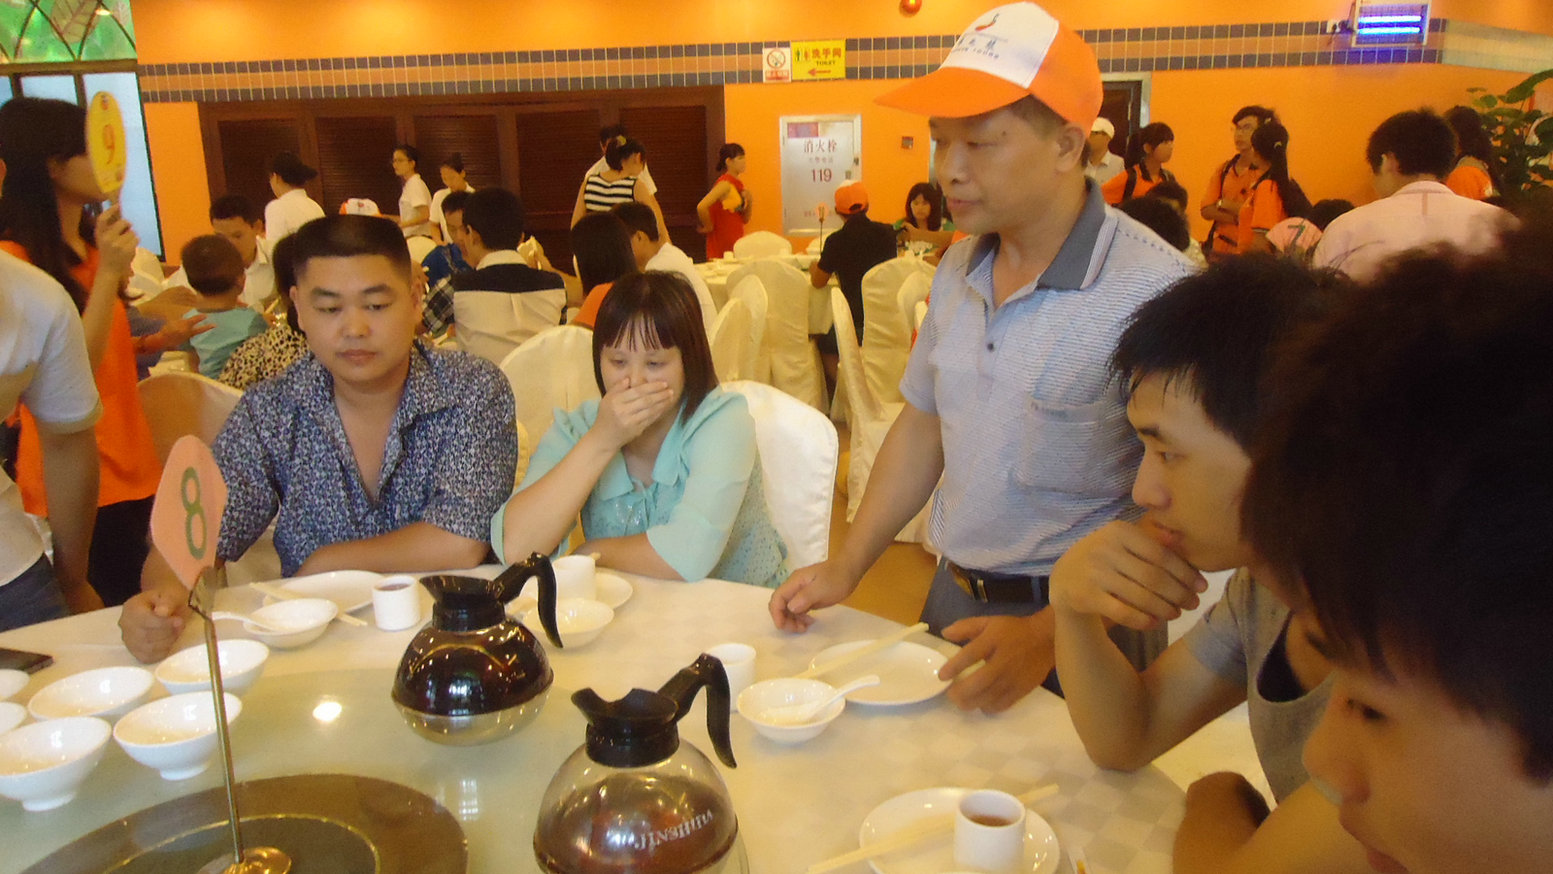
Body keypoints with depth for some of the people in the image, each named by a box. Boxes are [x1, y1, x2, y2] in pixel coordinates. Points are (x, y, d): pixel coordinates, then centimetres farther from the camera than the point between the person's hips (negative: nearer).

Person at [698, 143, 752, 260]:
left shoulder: (738, 184, 12)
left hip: (735, 244, 8)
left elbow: (745, 220, 17)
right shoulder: (725, 183, -13)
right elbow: (701, 207, -27)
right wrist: (709, 227, -13)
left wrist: (749, 203, 0)